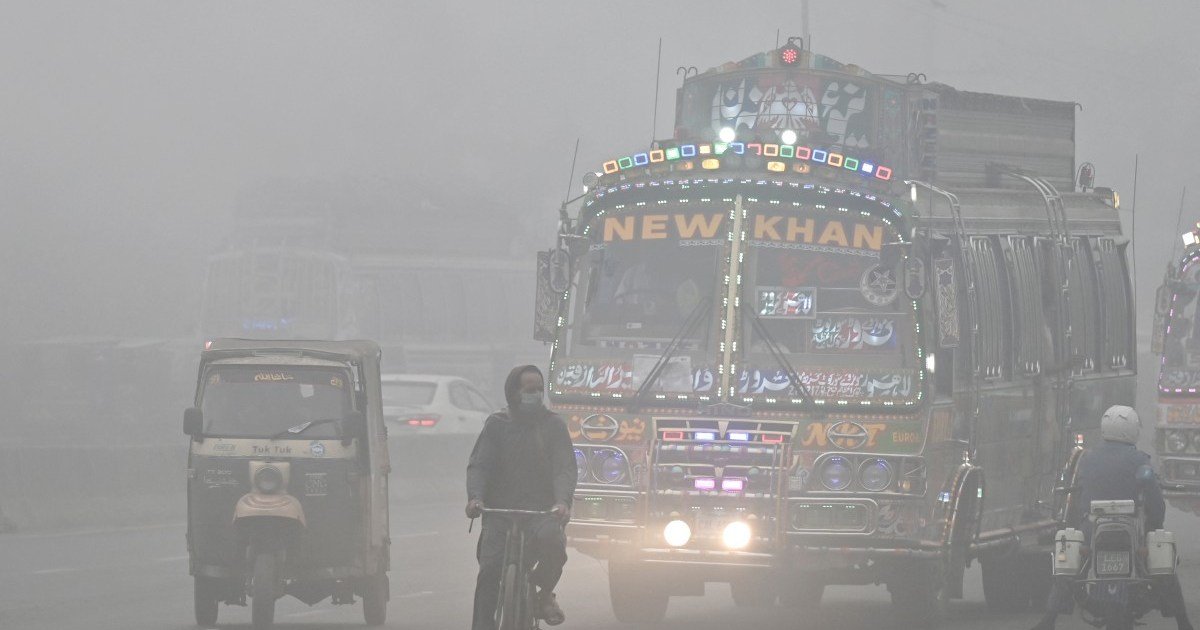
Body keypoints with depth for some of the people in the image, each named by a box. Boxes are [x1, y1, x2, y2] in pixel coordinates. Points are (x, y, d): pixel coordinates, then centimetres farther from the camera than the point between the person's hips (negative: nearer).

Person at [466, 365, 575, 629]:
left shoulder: (553, 424, 8)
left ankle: (545, 594, -2)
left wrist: (563, 501, -22)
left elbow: (564, 468, -2)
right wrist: (475, 497, -19)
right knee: (489, 570, -18)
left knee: (552, 541, -32)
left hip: (542, 511, -1)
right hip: (500, 509, 1)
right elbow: (478, 465, 1)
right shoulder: (497, 425, 9)